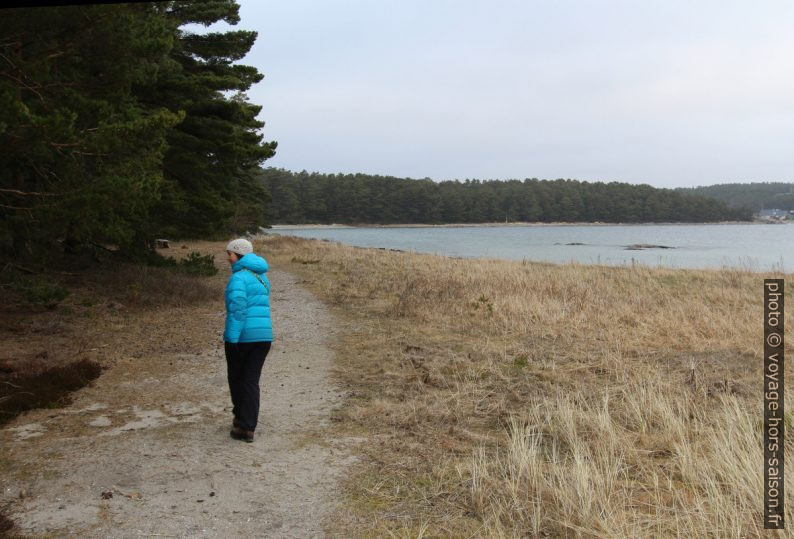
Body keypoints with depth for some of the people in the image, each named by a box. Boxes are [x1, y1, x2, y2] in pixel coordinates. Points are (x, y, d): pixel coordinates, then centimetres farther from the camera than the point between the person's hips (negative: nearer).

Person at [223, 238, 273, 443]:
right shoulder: (262, 277, 14)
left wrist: (231, 338, -21)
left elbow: (237, 309, -22)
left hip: (241, 336, -6)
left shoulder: (239, 278, -12)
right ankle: (248, 427, 5)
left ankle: (241, 417, 30)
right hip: (264, 336, 6)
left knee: (236, 378, 16)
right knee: (252, 380, 8)